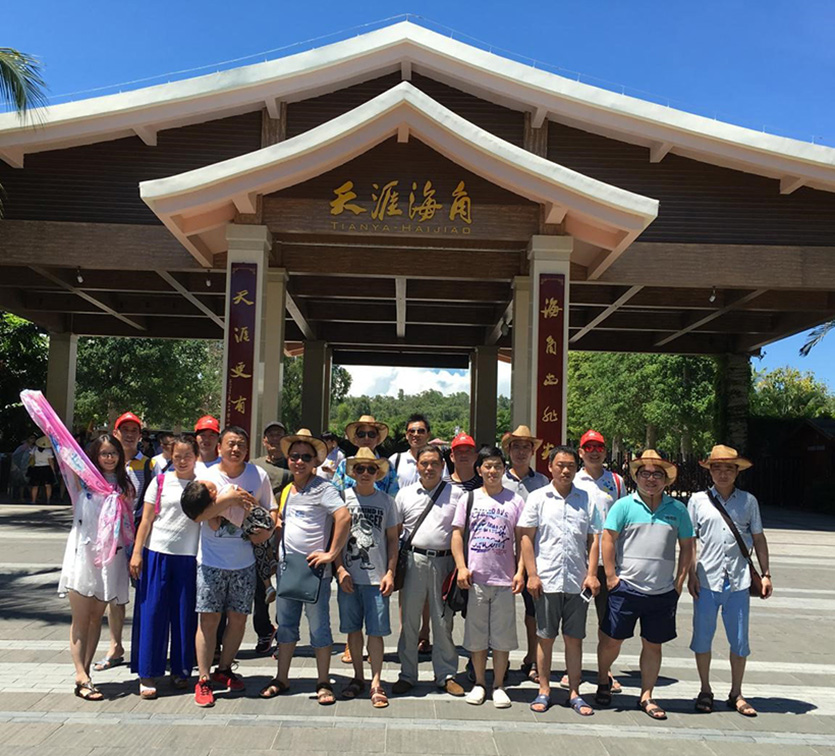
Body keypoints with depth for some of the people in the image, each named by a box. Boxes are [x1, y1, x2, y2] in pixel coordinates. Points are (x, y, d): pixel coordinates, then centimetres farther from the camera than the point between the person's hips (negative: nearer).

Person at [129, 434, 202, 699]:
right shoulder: (161, 481, 2)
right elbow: (146, 519, 3)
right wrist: (137, 552, -1)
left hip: (189, 557, 0)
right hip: (157, 553, 0)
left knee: (184, 614, 7)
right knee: (152, 612, 2)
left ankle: (180, 671, 22)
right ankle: (147, 674, 13)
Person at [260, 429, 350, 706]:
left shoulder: (322, 488, -11)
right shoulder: (286, 491, 12)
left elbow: (344, 518, -22)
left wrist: (331, 554, -21)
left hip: (315, 570, -7)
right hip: (286, 568, 7)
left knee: (319, 628, 3)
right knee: (285, 625, 15)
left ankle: (323, 683, 15)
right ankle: (282, 679, 28)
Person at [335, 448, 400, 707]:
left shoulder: (386, 501, 4)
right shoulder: (344, 497, 3)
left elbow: (392, 539, 7)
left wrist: (390, 572, -1)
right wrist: (340, 569, -5)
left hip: (377, 577, -1)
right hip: (349, 576, 1)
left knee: (376, 630, -1)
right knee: (353, 628, 9)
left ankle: (376, 683, 9)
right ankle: (358, 677, 24)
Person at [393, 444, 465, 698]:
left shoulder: (455, 494, 5)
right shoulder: (405, 494, 8)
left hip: (444, 561, -1)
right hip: (414, 560, 1)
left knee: (443, 622, 6)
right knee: (409, 620, 5)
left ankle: (446, 675, 19)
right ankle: (407, 675, 17)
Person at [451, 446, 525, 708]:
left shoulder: (515, 500, 4)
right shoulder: (468, 499, 6)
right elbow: (457, 534, 4)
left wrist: (520, 571, -3)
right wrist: (461, 568, -5)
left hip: (505, 579, 0)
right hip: (475, 578, 1)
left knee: (502, 636, 5)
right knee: (476, 634, 8)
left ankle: (499, 685, 19)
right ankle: (479, 683, 23)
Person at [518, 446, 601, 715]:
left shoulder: (586, 500, 7)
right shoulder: (538, 498, 1)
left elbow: (593, 540, 7)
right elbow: (526, 537, 0)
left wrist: (592, 574, -2)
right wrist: (532, 575, -6)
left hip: (578, 582, 2)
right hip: (546, 580, -1)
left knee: (574, 638, 9)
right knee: (545, 637, 8)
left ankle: (574, 692, 19)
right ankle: (544, 690, 19)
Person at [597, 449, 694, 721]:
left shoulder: (677, 509, 5)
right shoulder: (624, 505, -3)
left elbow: (687, 546, 11)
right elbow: (608, 540, -5)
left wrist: (679, 581, 6)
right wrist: (611, 576, -9)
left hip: (663, 593, 2)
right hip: (626, 588, -2)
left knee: (653, 645, 11)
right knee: (612, 640, 7)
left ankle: (646, 697, 24)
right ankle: (602, 682, 31)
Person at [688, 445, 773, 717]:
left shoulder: (748, 501, 5)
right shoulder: (698, 500, 2)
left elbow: (758, 539, 12)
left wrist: (766, 574, 8)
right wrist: (691, 574, -3)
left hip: (739, 581, 1)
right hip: (707, 580, -1)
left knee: (740, 641, 8)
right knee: (702, 638, 7)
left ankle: (736, 694, 24)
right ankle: (705, 691, 23)